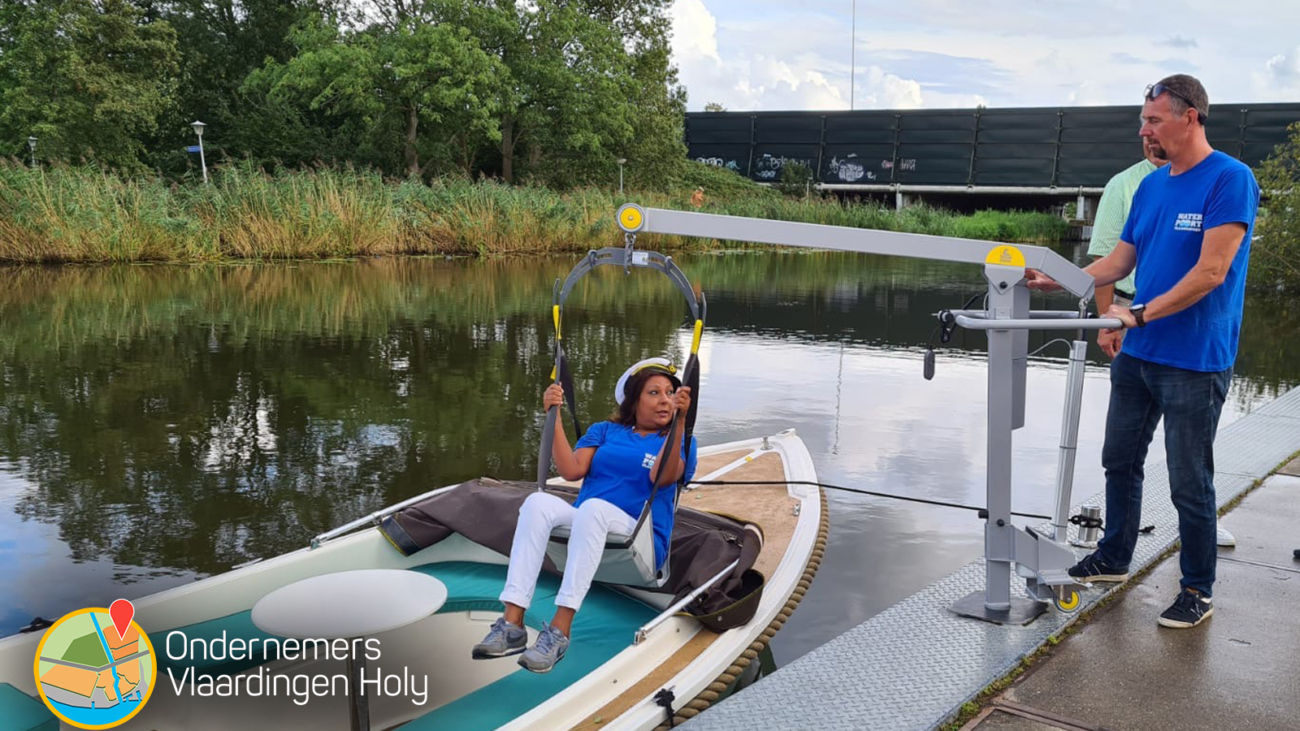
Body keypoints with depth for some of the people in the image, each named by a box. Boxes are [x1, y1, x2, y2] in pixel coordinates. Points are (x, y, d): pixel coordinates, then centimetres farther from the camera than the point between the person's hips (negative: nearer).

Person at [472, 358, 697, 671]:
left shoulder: (680, 442, 11)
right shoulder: (604, 430, 20)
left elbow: (660, 477, -12)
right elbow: (572, 470, 3)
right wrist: (554, 417, -3)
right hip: (581, 528, 3)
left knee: (592, 507, -35)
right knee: (538, 501, -27)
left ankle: (560, 630, -42)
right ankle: (512, 623, -34)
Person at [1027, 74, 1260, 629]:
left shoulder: (1230, 180, -14)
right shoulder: (1151, 186, 9)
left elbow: (1210, 272, -20)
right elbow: (1119, 261, 11)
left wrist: (1140, 314, -22)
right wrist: (1057, 280, -1)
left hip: (1194, 363, -7)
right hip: (1137, 355, 7)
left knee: (1189, 482, 3)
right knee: (1120, 460, 17)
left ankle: (1198, 591, 18)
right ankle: (1113, 559, 34)